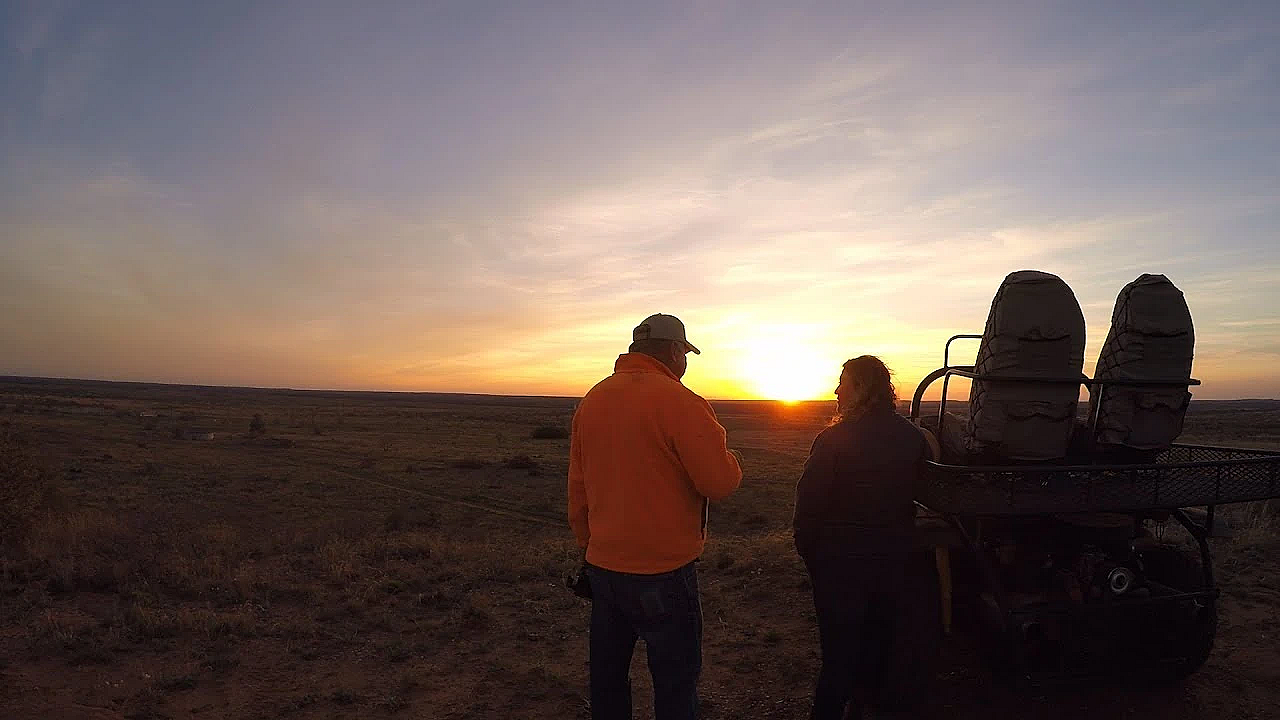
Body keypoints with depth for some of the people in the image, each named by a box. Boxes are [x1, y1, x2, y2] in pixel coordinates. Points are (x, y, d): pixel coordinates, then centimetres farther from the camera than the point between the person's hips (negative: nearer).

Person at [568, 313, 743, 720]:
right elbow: (721, 482, -17)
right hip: (663, 571, -6)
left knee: (607, 675, 20)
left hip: (602, 565, 7)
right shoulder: (679, 401, -16)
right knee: (676, 680, 10)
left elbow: (577, 487, 9)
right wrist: (728, 457, 5)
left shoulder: (592, 399, 4)